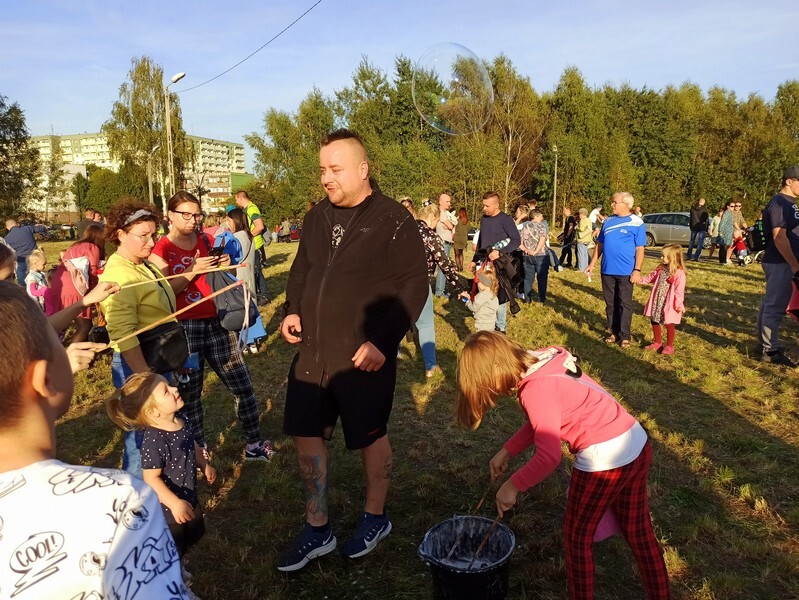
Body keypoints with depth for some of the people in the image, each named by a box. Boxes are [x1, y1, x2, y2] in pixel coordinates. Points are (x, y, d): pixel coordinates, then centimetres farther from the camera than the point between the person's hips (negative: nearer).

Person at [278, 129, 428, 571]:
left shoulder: (393, 221, -11)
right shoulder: (317, 216, 8)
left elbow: (414, 286, -13)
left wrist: (383, 341, -21)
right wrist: (292, 310, 1)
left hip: (364, 357, -6)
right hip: (312, 353, 6)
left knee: (370, 436, 12)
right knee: (306, 435, 11)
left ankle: (375, 517, 37)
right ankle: (317, 529, 30)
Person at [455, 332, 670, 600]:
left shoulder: (535, 390, -22)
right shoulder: (547, 359, 5)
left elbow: (548, 458, -25)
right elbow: (543, 423, 17)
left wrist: (513, 485, -11)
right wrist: (506, 451, 14)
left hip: (604, 460, -9)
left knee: (577, 537, 15)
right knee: (639, 532, 25)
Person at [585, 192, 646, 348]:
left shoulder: (637, 223, -4)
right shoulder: (608, 221, 9)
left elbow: (640, 249, -6)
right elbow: (600, 244, 14)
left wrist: (637, 270, -14)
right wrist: (592, 264, 10)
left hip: (626, 272, -4)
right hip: (607, 270, 5)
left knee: (625, 304, 2)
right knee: (610, 304, 11)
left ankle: (624, 336, 10)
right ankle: (614, 332, 22)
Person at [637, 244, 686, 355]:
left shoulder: (679, 273, -18)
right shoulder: (661, 269, 4)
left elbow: (679, 291, -18)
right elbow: (651, 277, 19)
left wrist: (679, 304, -19)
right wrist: (640, 279, 12)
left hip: (668, 303, -7)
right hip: (657, 301, 7)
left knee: (669, 324, 6)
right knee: (654, 321, 15)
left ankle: (669, 346, 21)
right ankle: (657, 343, 31)